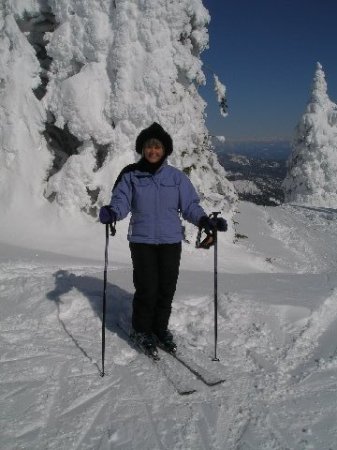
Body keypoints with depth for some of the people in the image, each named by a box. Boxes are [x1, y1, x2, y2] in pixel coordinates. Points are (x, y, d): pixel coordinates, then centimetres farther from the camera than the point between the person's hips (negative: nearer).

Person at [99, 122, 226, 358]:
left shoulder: (177, 177, 4)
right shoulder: (131, 175, 2)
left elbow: (190, 205, 3)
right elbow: (121, 201, -5)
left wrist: (204, 220, -14)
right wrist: (111, 212, -27)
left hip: (171, 241, 2)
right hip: (142, 241, -2)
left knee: (167, 288, 6)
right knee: (147, 289, -2)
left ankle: (160, 328, 28)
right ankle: (141, 331, 21)